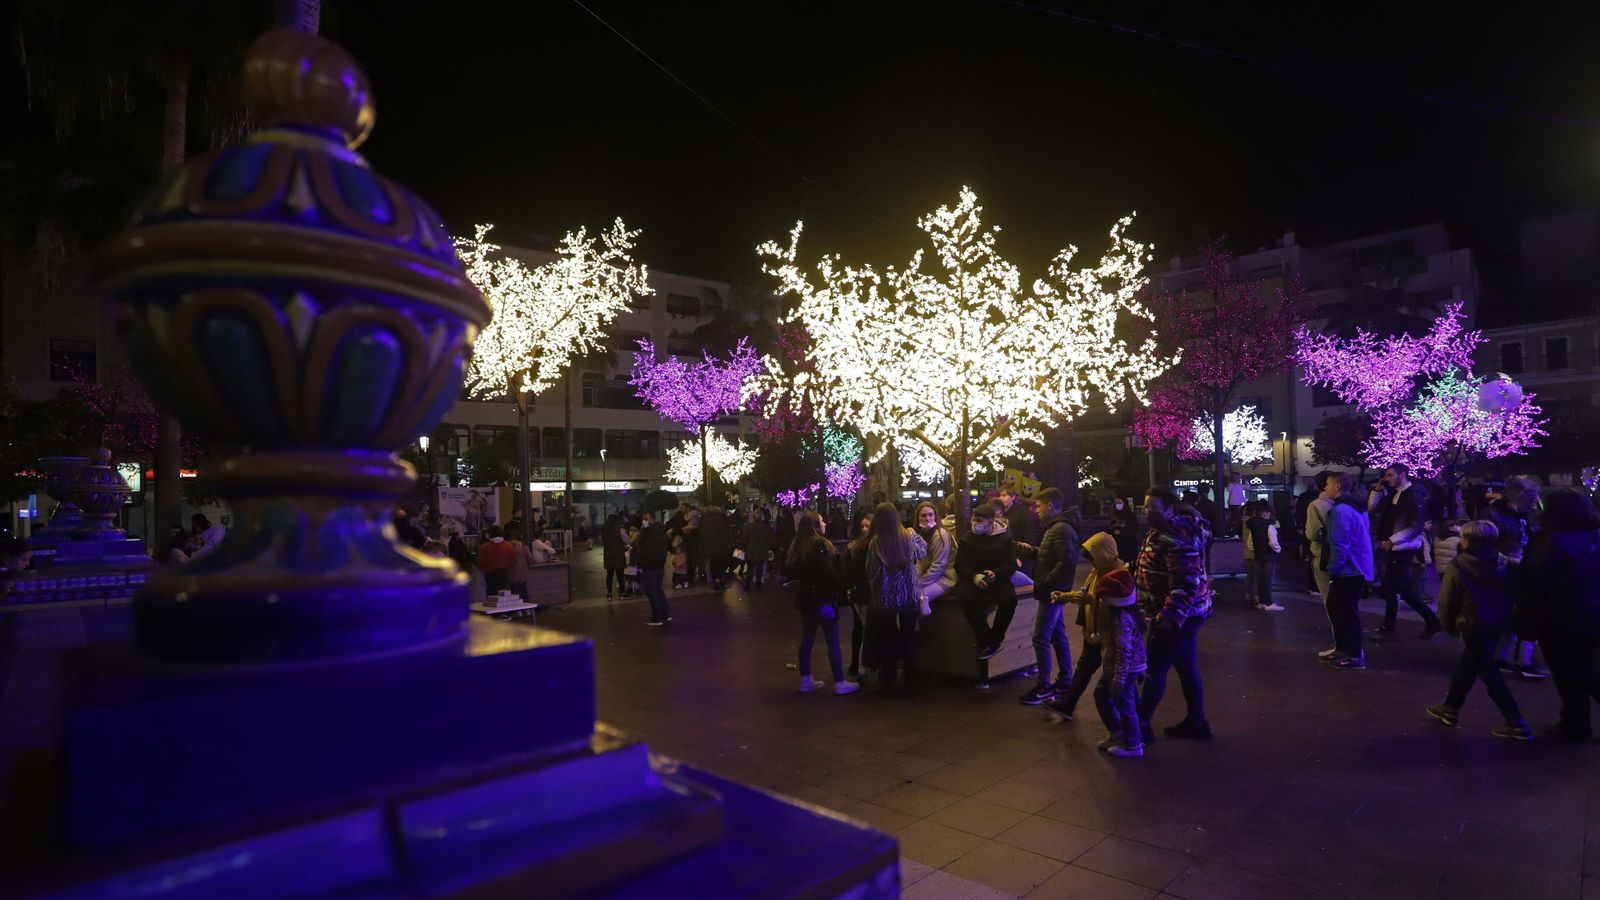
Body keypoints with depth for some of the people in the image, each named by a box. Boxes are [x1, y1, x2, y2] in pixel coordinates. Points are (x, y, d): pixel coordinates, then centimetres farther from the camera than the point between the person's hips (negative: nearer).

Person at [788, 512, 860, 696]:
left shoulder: (797, 544, 9)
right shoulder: (820, 543, -17)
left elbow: (789, 568, 16)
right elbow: (828, 571, -22)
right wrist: (840, 588, -12)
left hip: (806, 597, 9)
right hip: (823, 597, -8)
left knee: (807, 639, 13)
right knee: (833, 642, -2)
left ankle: (806, 680, 19)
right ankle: (839, 683, 2)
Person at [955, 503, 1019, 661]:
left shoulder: (1005, 538, 3)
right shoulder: (966, 539, 5)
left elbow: (1011, 564, 0)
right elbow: (961, 565, 1)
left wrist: (996, 574, -21)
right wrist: (974, 576, -20)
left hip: (998, 578, 0)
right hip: (973, 578, 0)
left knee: (1009, 598, -31)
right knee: (965, 597, -33)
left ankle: (993, 640, -13)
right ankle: (985, 640, -20)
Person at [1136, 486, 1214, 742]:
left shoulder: (1177, 541, -25)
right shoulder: (1160, 531, 7)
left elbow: (1185, 584, -30)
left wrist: (1170, 618, -36)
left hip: (1175, 617, -10)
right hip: (1183, 615, 10)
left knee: (1154, 669, -3)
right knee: (1187, 667, 17)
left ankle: (1140, 726, 7)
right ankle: (1196, 723, 28)